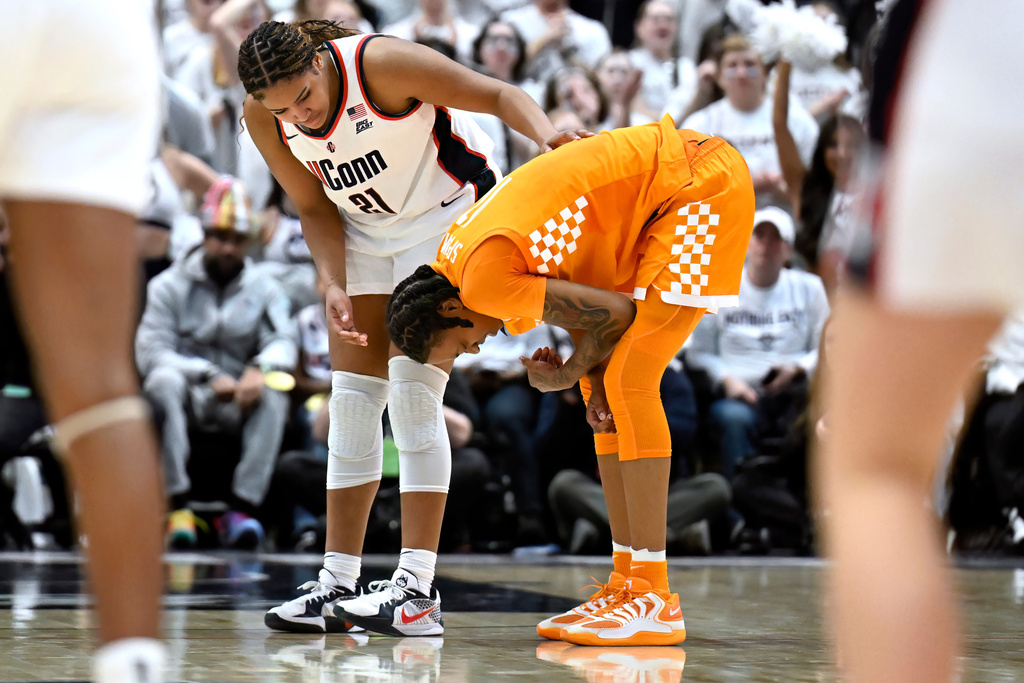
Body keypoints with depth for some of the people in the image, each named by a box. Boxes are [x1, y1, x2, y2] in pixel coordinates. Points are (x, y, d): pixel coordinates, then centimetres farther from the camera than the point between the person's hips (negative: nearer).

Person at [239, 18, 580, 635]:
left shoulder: (379, 63, -30)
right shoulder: (262, 117, -14)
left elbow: (498, 95, -27)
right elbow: (313, 207, -2)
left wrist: (547, 134, -46)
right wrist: (335, 287, -17)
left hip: (447, 212, -5)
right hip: (362, 230, 6)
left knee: (413, 392, -16)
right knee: (353, 399, 0)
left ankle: (418, 584, -15)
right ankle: (339, 583, 4)